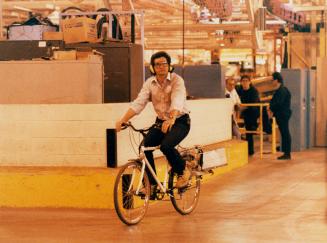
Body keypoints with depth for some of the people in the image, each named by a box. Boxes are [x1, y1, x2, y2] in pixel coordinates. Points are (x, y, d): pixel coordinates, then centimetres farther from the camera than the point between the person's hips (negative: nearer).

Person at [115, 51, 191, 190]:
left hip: (180, 121, -5)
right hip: (161, 121, 5)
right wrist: (123, 120, -27)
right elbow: (138, 103, -13)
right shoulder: (150, 83, -3)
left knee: (166, 145, -29)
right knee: (145, 146, -15)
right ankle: (151, 183, 0)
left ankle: (183, 172, -1)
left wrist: (171, 119, -52)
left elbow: (177, 102, -33)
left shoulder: (177, 81, -17)